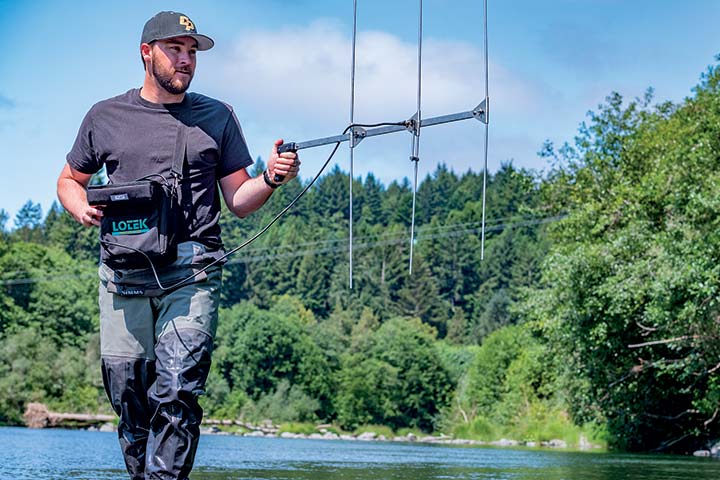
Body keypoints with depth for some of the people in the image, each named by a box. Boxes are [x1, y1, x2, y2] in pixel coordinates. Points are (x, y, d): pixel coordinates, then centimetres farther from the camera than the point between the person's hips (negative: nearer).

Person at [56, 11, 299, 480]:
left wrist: (271, 180, -7)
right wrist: (80, 207, 1)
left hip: (192, 271, -1)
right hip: (123, 273, 2)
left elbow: (240, 202, 13)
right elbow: (70, 180, 24)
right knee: (128, 394, 2)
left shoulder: (216, 117, 13)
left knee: (177, 392, -15)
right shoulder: (106, 116, 14)